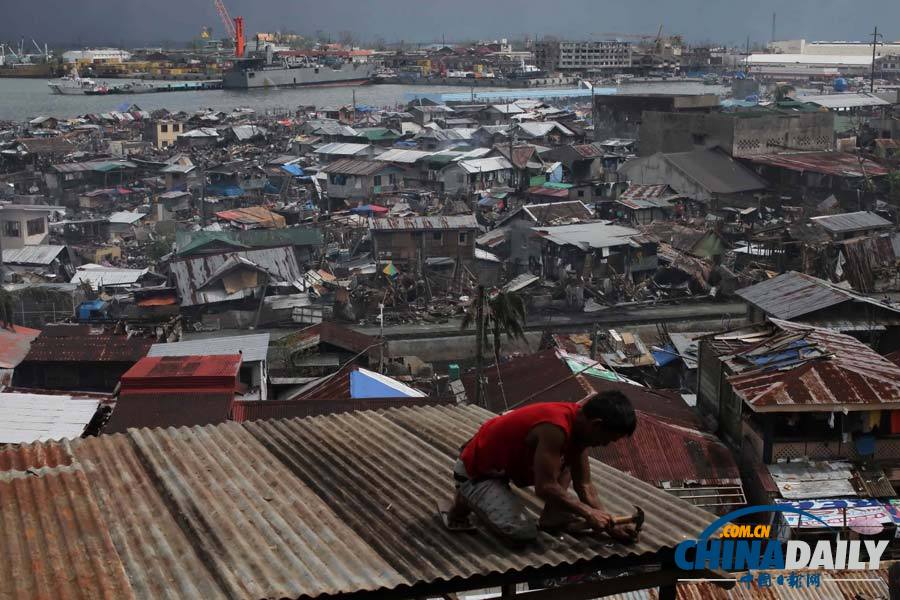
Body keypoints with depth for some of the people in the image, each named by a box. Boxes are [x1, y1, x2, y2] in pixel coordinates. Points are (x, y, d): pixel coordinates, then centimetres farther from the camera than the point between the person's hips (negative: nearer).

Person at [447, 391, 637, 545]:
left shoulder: (579, 422, -6)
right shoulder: (555, 428, -34)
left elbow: (584, 485, 1)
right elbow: (545, 487, -30)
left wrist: (609, 526, -4)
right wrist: (588, 513, -21)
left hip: (509, 464, 9)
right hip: (476, 472, -9)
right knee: (523, 533, -22)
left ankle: (553, 517, 5)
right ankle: (466, 501, 0)